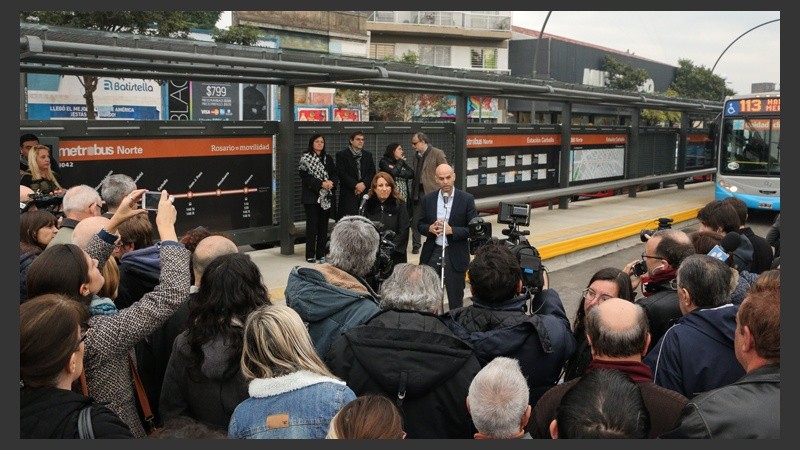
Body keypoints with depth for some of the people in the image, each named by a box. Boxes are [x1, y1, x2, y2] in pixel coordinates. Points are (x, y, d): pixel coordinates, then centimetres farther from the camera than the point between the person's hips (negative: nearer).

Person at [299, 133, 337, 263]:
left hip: (326, 197, 4)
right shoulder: (305, 158, -1)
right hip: (311, 197, -4)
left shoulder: (328, 158, 13)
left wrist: (332, 182, -12)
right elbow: (305, 176, -11)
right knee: (312, 225, -1)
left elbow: (335, 174, 10)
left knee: (323, 226, 6)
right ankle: (310, 255, 5)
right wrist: (321, 184, -19)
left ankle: (321, 254, 12)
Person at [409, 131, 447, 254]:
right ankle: (416, 245, 19)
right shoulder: (416, 155, 14)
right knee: (415, 220, 9)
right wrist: (412, 188, 9)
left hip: (431, 191, -6)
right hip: (417, 192, 6)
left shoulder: (437, 153, -7)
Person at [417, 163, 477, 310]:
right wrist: (430, 228, -12)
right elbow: (420, 224, 11)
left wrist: (452, 230, -20)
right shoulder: (428, 199, 4)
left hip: (455, 255, -3)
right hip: (432, 253, 3)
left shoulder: (467, 199, -6)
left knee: (455, 298, 7)